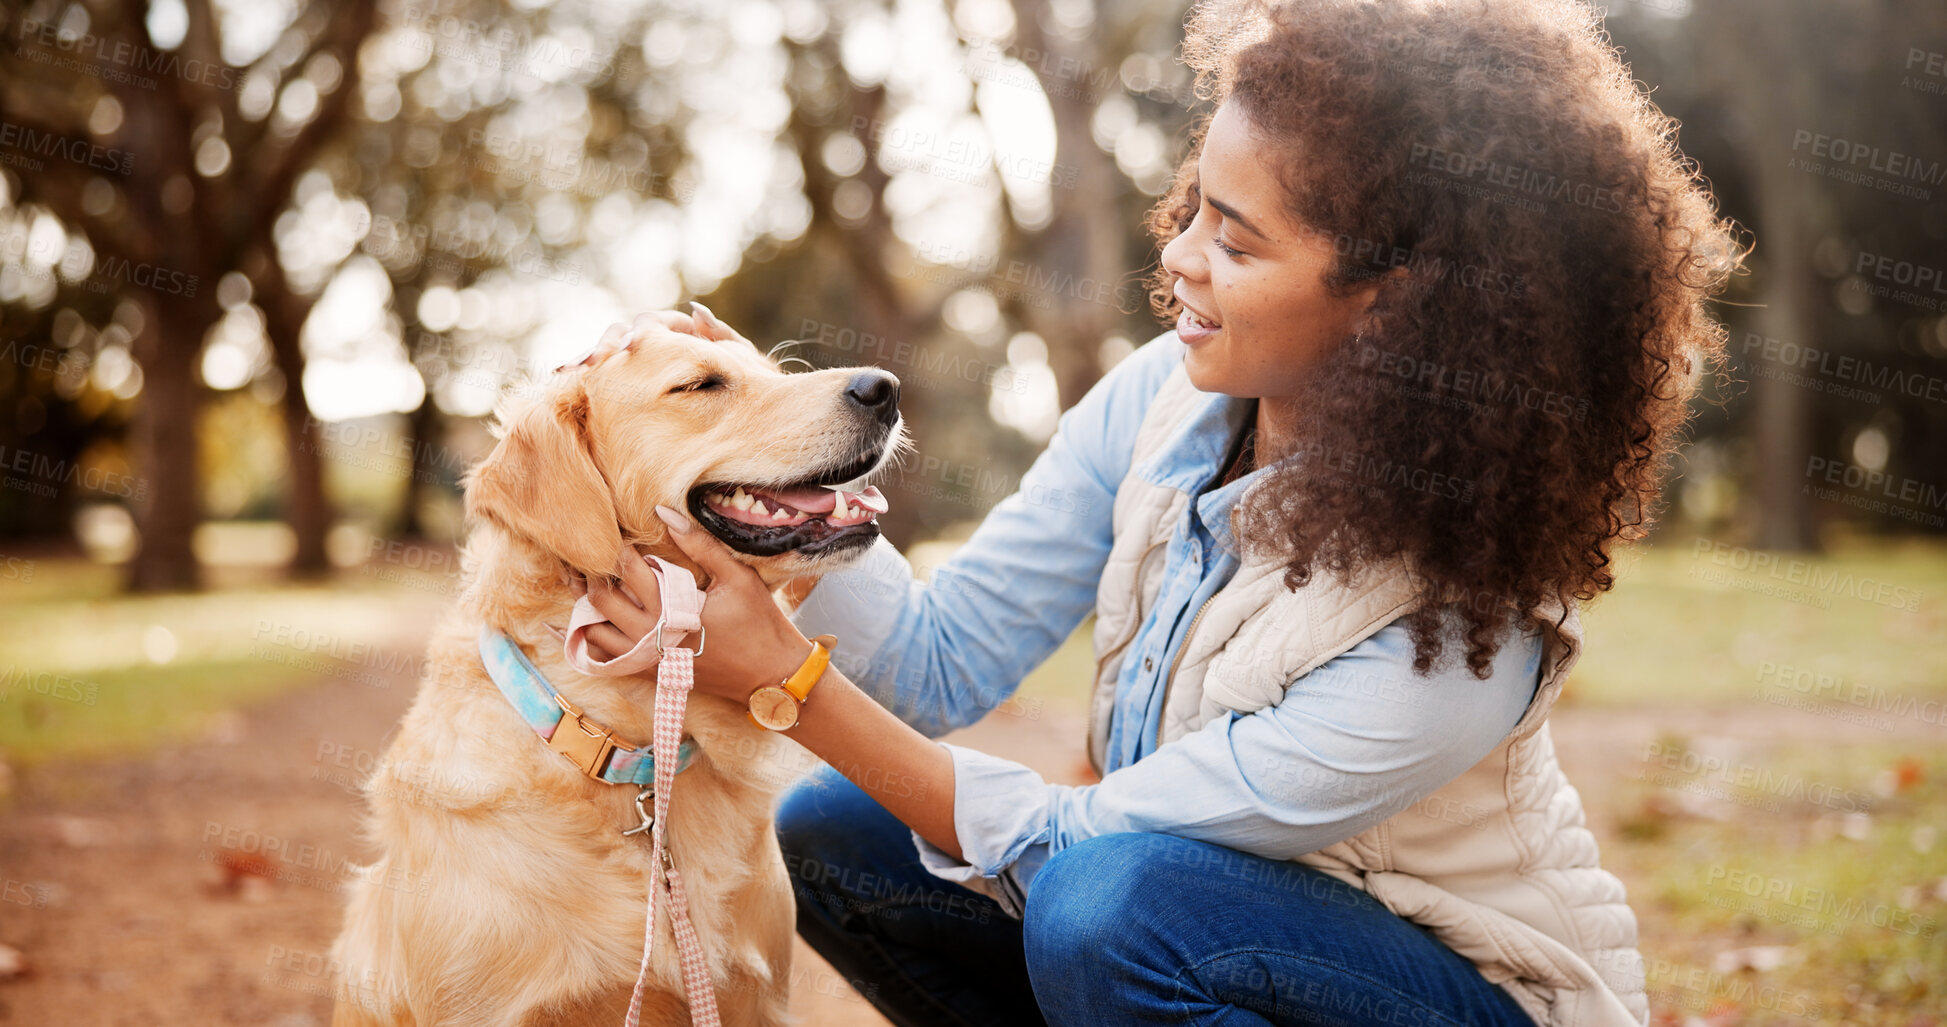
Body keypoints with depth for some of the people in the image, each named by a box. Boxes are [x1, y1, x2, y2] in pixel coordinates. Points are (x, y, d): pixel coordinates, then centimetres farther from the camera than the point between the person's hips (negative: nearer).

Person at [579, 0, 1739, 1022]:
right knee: (832, 835, -6)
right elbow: (944, 661, -10)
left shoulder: (1452, 640, -31)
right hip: (1227, 920, 6)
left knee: (1106, 901, -33)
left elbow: (1070, 845, -26)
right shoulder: (1164, 404, -12)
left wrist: (788, 679, -28)